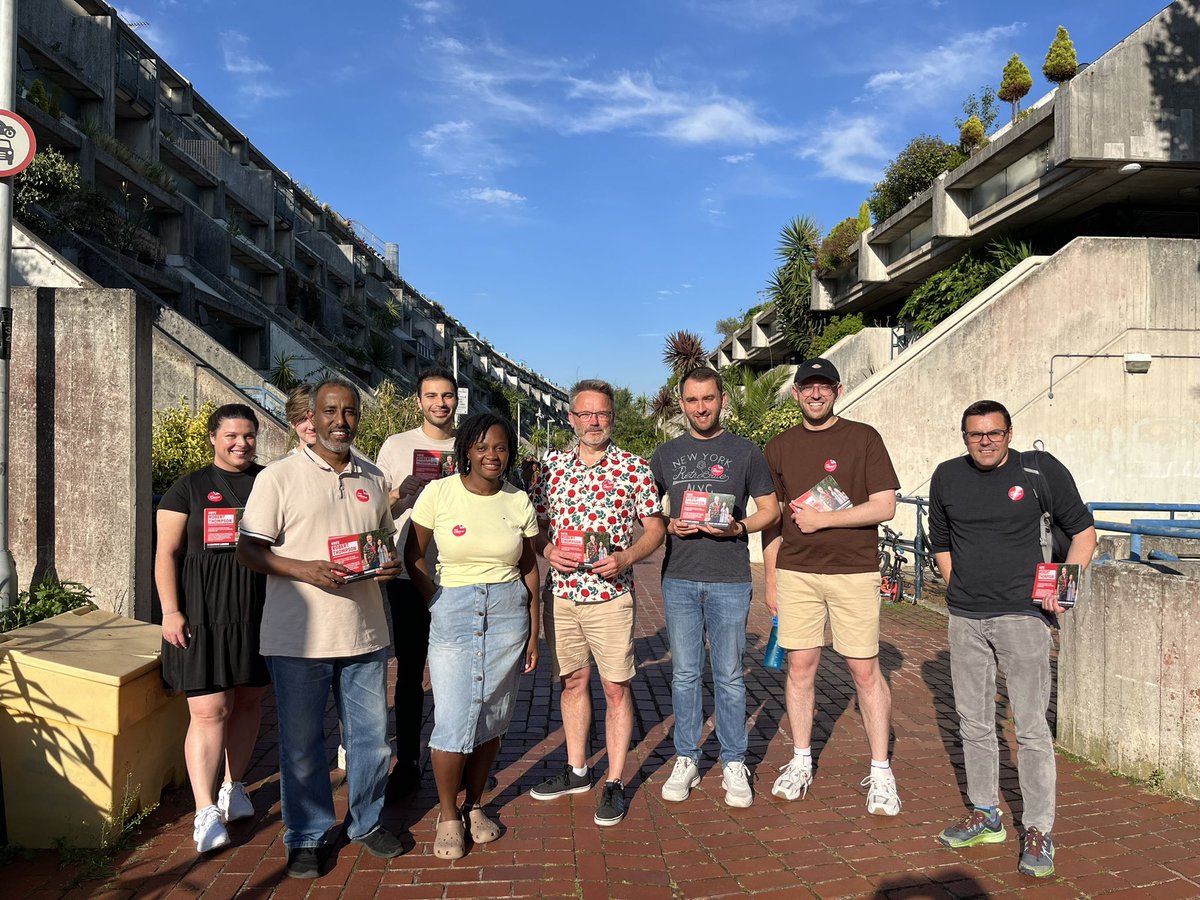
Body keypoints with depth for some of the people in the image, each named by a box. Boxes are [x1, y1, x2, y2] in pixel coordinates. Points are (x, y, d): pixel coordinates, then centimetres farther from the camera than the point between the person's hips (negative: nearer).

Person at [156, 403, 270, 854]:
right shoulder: (189, 488, 3)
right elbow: (166, 552, 1)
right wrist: (170, 611, -8)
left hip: (259, 609, 3)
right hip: (203, 613, -3)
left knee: (249, 699, 12)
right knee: (208, 711, -6)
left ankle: (233, 786, 30)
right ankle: (206, 812, -1)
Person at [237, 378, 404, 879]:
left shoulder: (373, 479, 10)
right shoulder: (279, 477, -4)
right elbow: (248, 550, -6)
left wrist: (389, 563, -3)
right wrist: (305, 569, -21)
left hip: (364, 635, 4)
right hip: (299, 639, -4)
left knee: (371, 736, 13)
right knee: (301, 743, 9)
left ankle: (367, 822, 34)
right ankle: (306, 837, 28)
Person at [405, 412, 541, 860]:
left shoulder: (518, 502, 2)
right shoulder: (438, 492, -6)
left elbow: (530, 570, 8)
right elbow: (413, 557, 3)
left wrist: (533, 634, 8)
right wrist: (437, 603, -5)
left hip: (508, 612, 3)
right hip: (453, 613, -2)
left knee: (492, 716, 10)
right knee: (453, 719, -4)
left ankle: (474, 806, 29)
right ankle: (448, 816, 17)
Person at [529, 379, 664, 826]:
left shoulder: (634, 467, -3)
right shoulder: (552, 465, 6)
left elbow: (655, 526, 0)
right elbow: (536, 524, 12)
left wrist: (627, 557, -16)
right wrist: (548, 550, -9)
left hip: (610, 593, -3)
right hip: (560, 592, 4)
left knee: (616, 688, 4)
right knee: (573, 682, 16)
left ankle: (615, 783, 17)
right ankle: (577, 771, 31)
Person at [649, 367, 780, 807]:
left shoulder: (745, 452, 4)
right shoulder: (666, 454, 10)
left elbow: (770, 510, 7)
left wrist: (737, 527, -12)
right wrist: (669, 526, -6)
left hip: (730, 580, -2)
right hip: (679, 578, 2)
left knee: (729, 675, 5)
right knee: (685, 673, 9)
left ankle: (734, 764, 18)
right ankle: (686, 760, 21)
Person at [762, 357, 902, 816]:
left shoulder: (863, 438, -1)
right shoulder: (779, 447, 9)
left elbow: (884, 506, -8)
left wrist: (821, 519, -12)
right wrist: (770, 578, 9)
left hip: (854, 571, -3)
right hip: (796, 571, 3)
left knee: (865, 670, 2)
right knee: (800, 665, 8)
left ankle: (880, 771, 16)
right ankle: (801, 761, 23)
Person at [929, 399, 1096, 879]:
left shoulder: (1041, 470, -4)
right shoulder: (947, 477, 6)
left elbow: (1082, 530, 4)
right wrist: (957, 588, 7)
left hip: (1022, 614, -4)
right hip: (965, 618, 4)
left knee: (1031, 726, -2)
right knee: (973, 721, 13)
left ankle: (1038, 830, 11)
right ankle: (984, 814, 28)